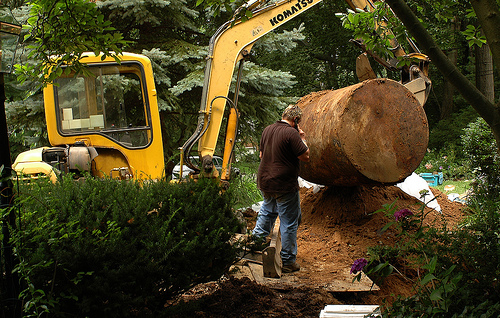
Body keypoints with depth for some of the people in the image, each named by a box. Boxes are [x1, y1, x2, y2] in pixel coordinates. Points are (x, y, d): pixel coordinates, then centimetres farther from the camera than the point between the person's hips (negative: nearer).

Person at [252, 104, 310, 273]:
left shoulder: (267, 130, 7)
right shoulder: (291, 133, -17)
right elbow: (305, 156, -14)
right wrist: (303, 139, -1)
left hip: (264, 183, 7)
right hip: (284, 186, -7)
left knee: (266, 213, 28)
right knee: (289, 222, 4)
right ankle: (288, 262, 9)